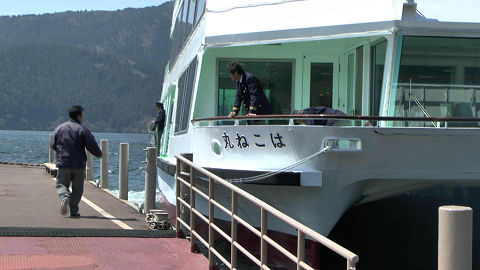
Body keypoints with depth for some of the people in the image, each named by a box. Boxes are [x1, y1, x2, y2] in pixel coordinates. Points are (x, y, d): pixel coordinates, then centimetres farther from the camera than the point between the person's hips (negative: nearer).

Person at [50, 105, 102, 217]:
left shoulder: (59, 128, 5)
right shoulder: (83, 130, -6)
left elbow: (53, 145, 12)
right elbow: (93, 146, -9)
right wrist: (99, 154, 12)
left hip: (63, 164, 2)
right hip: (78, 165, -2)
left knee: (61, 185, 11)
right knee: (77, 188, 9)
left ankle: (65, 197, -21)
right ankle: (74, 211, 6)